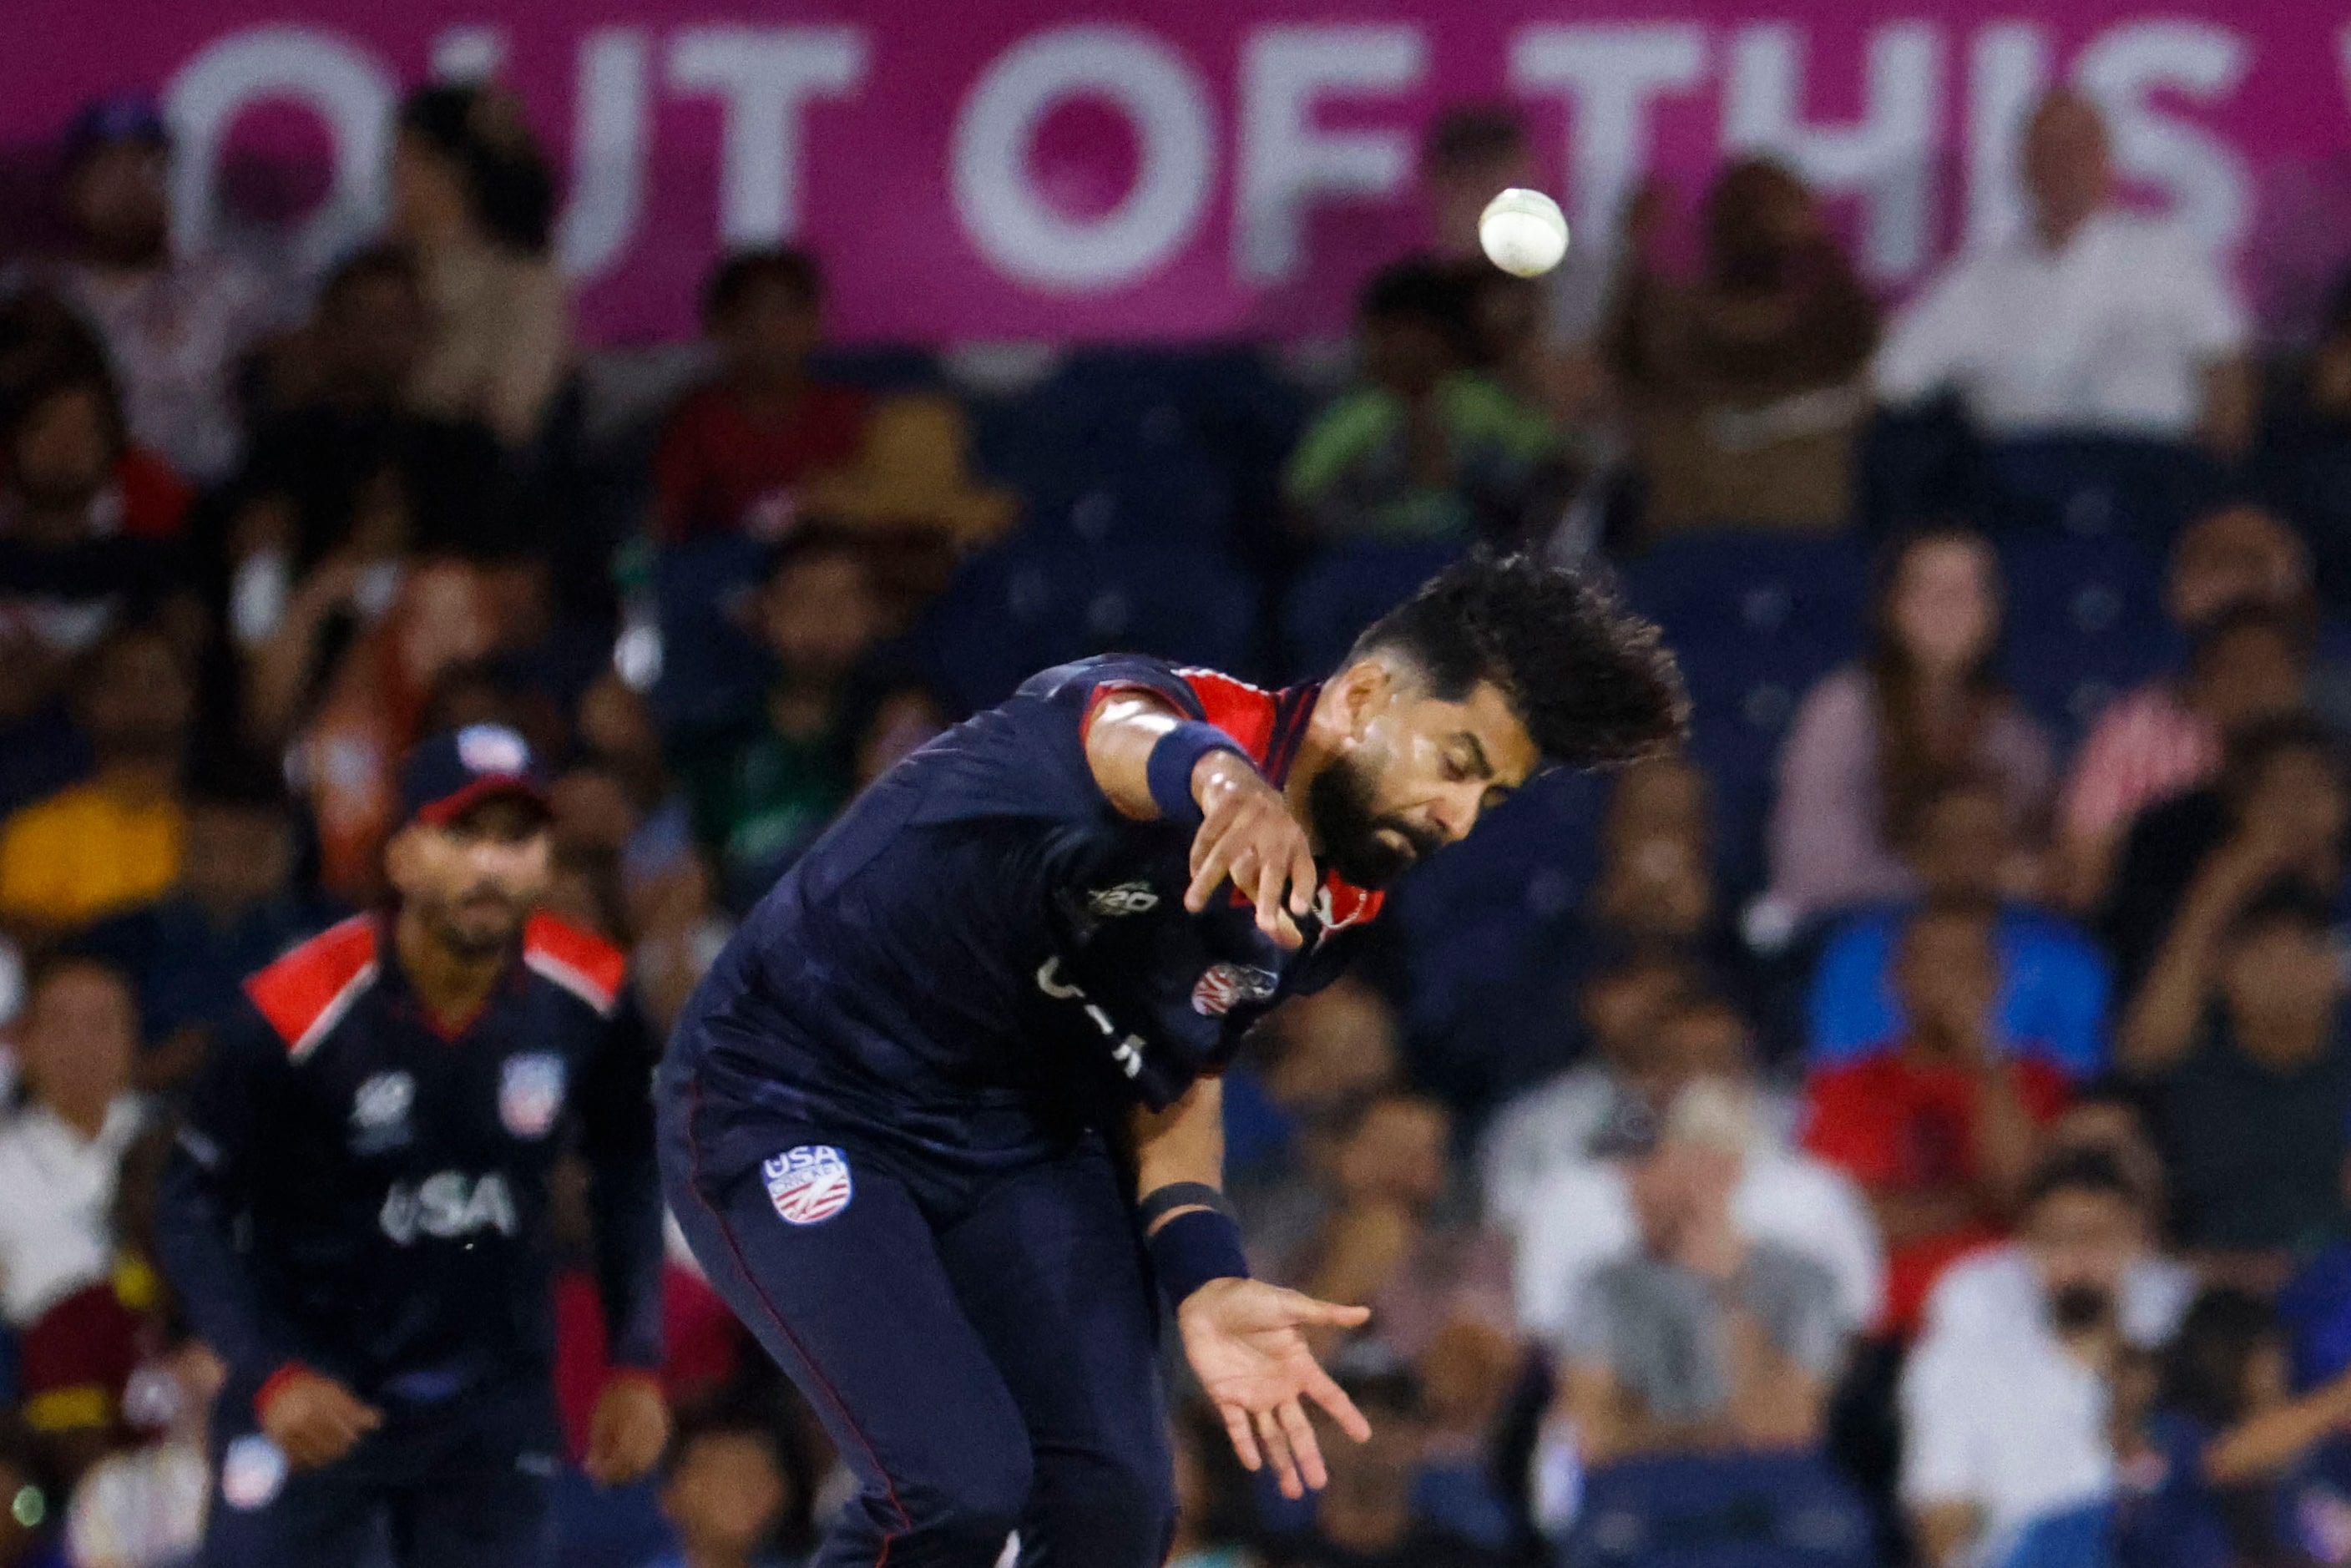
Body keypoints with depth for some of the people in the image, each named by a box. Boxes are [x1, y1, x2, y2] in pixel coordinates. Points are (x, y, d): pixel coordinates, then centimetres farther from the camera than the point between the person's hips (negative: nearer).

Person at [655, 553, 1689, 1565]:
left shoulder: (1333, 912, -1)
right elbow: (1128, 736, -54)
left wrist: (1205, 1283, -6)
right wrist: (1218, 778, -79)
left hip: (1016, 1134, 8)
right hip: (791, 1096, -8)